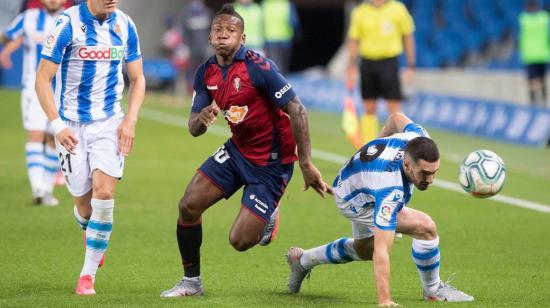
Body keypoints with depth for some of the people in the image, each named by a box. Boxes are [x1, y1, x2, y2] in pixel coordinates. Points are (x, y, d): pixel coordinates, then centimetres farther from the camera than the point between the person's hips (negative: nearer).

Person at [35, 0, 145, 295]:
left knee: (104, 193, -16)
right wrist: (57, 125, -19)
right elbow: (43, 79, -10)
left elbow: (137, 79, 10)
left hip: (110, 122, 2)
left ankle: (88, 274, -6)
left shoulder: (125, 25, 0)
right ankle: (90, 234, 41)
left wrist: (130, 121, -3)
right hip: (72, 126, -2)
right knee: (84, 204, 3)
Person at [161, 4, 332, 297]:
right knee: (189, 205, -6)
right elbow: (193, 128, 2)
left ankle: (269, 216, 25)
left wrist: (306, 165, -26)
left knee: (239, 240, -10)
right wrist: (202, 118, -24)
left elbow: (298, 112, -23)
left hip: (271, 162, -6)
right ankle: (191, 282, 12)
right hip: (237, 150, 6)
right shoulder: (206, 73, -1)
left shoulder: (259, 67, -23)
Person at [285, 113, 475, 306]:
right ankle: (433, 290, 2)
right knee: (426, 228, -22)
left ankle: (303, 260, 49)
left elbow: (397, 118, -3)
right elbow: (381, 250, -48)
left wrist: (380, 141, 19)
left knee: (364, 250, 30)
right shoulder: (391, 191, -47)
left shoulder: (419, 139, -29)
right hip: (353, 201, -8)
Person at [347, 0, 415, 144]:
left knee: (394, 109, -7)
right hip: (367, 62, 2)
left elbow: (408, 37, 4)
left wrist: (410, 66, 0)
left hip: (389, 62, -2)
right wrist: (351, 68, 2)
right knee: (369, 109, 6)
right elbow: (353, 41, 8)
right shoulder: (360, 12, 5)